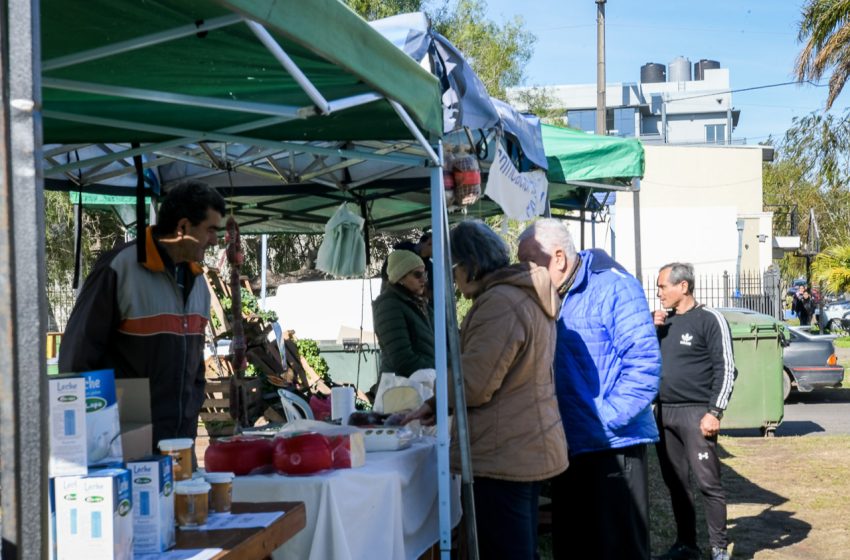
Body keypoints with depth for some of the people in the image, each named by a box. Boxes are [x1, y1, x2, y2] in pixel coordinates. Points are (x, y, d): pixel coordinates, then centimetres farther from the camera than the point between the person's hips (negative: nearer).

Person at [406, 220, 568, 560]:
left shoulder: (499, 303, -18)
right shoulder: (527, 297, 16)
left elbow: (473, 385, -20)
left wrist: (435, 403, 1)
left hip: (503, 456, -11)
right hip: (528, 451, 11)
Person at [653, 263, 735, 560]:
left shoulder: (709, 320, -5)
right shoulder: (662, 320, 14)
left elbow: (725, 369, -9)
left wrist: (714, 412, -16)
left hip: (695, 413, -7)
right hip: (663, 412, 7)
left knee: (708, 482, -7)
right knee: (675, 482, 10)